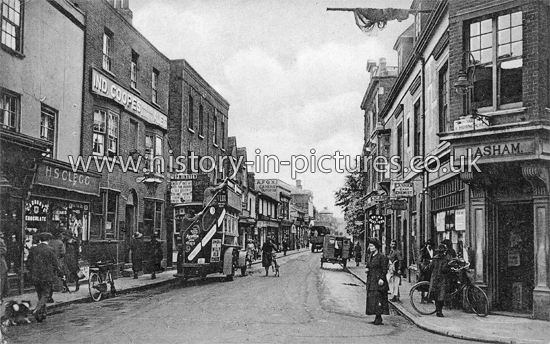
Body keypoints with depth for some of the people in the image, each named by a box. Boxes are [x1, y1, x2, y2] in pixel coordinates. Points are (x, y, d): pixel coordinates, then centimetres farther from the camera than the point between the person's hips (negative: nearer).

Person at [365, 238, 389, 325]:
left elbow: (384, 269, -11)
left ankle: (379, 318, -3)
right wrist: (366, 269, 3)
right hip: (370, 280, 8)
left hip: (378, 281, -8)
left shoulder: (381, 257, -9)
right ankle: (377, 318, 15)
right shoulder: (369, 257, 14)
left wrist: (381, 279, -19)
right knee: (371, 298, 7)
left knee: (378, 298, -8)